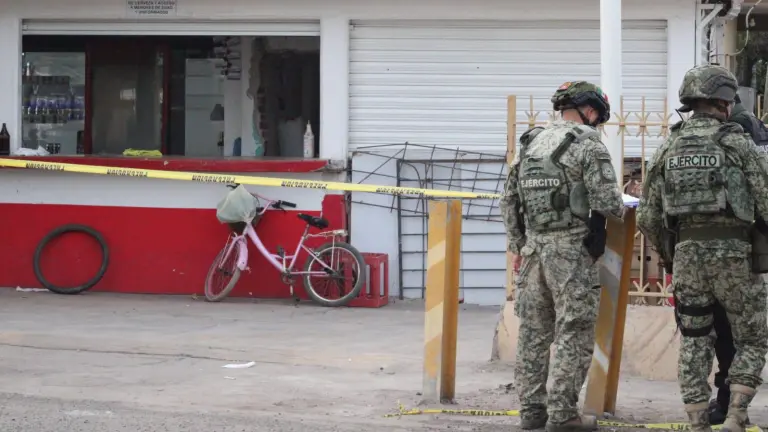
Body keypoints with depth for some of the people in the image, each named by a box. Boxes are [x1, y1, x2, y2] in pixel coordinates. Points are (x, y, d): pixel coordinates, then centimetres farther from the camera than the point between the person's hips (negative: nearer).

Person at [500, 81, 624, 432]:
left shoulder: (530, 143, 13)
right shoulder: (588, 143, -7)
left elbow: (509, 200, 14)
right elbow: (606, 201, -13)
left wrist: (517, 246, 20)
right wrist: (619, 209, 9)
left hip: (533, 247, 7)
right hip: (571, 249, -6)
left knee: (533, 331, 10)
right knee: (574, 334, -1)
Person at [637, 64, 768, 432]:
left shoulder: (667, 149, 9)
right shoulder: (738, 144, -3)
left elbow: (648, 217, 9)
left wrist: (667, 255, 24)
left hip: (686, 253, 4)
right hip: (733, 253, -3)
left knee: (693, 343, 11)